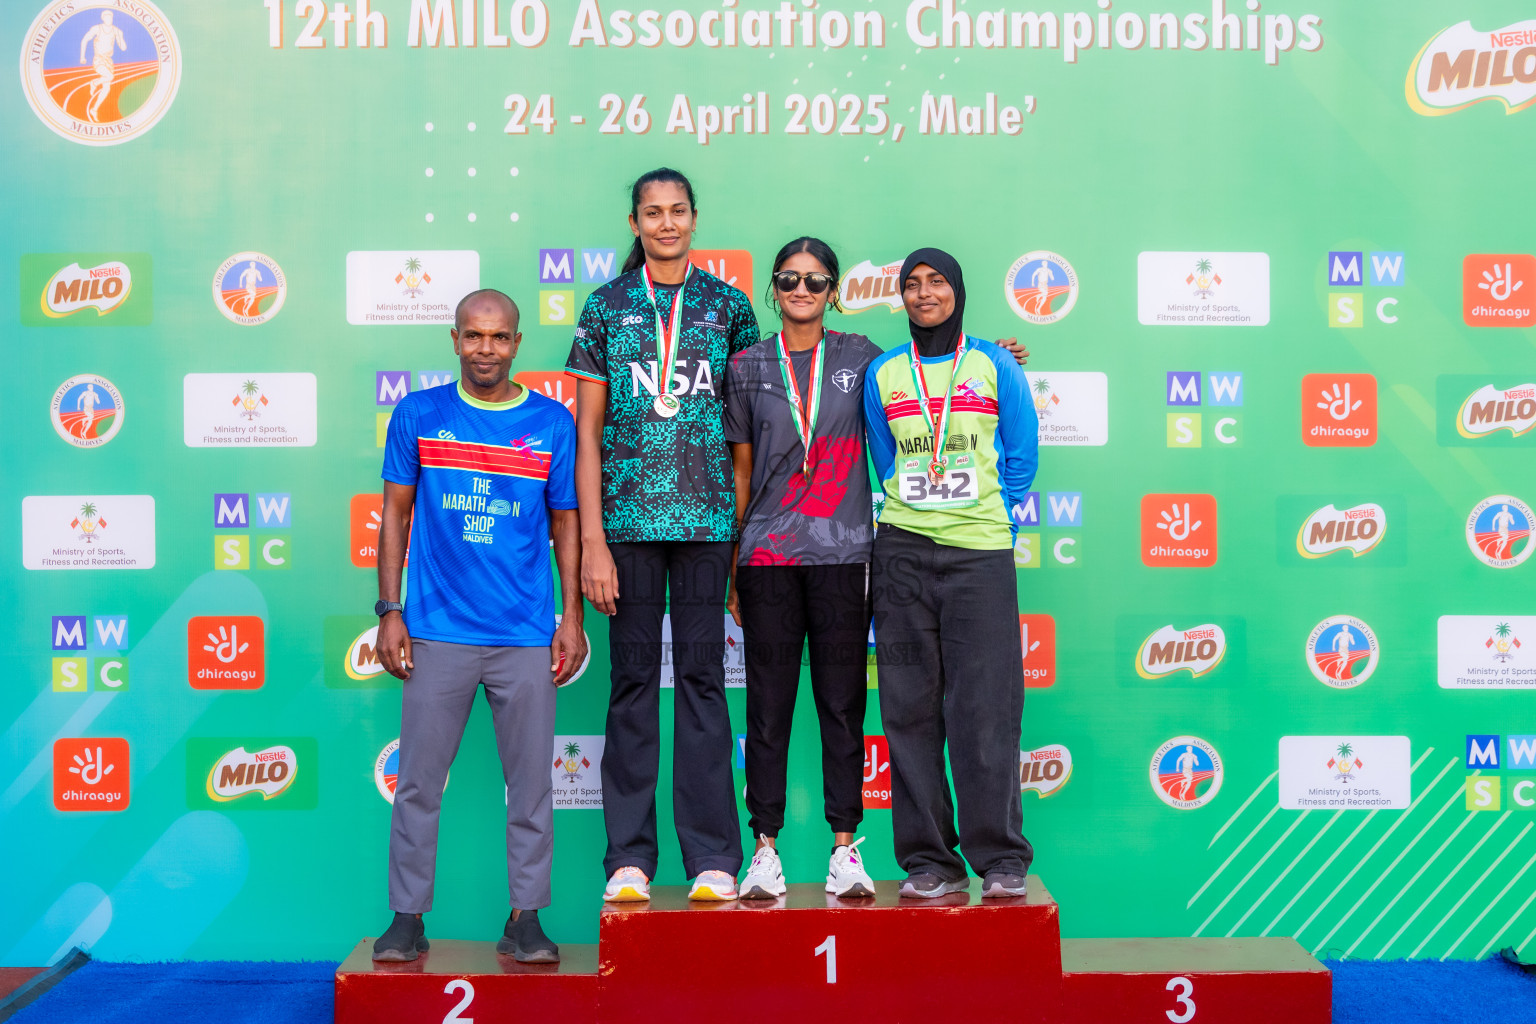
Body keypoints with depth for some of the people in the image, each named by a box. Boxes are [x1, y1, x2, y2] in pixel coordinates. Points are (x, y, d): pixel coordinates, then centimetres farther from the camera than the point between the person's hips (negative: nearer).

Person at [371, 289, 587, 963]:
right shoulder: (418, 415, 6)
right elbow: (395, 514, 9)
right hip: (437, 631, 0)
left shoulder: (552, 422, 6)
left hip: (526, 636, 1)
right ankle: (407, 919, 15)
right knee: (419, 781, 3)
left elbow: (565, 523, 10)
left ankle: (525, 919, 15)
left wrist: (572, 617, 5)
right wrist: (389, 612, 3)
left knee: (530, 784, 4)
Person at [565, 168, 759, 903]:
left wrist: (748, 530, 3)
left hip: (707, 521, 0)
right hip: (627, 518, 0)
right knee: (633, 681, 3)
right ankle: (629, 858, 11)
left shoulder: (728, 306, 9)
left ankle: (712, 859, 9)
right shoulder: (605, 307, 7)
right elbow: (587, 432, 4)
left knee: (703, 678, 3)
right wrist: (592, 540, -4)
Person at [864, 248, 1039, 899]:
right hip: (902, 553, 2)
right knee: (911, 709, 1)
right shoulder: (882, 374, 12)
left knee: (985, 706, -4)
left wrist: (990, 516, 9)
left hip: (980, 553, -2)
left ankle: (1000, 857, 6)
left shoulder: (995, 366, 7)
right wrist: (912, 515, 10)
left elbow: (1021, 456, 12)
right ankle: (928, 858, 10)